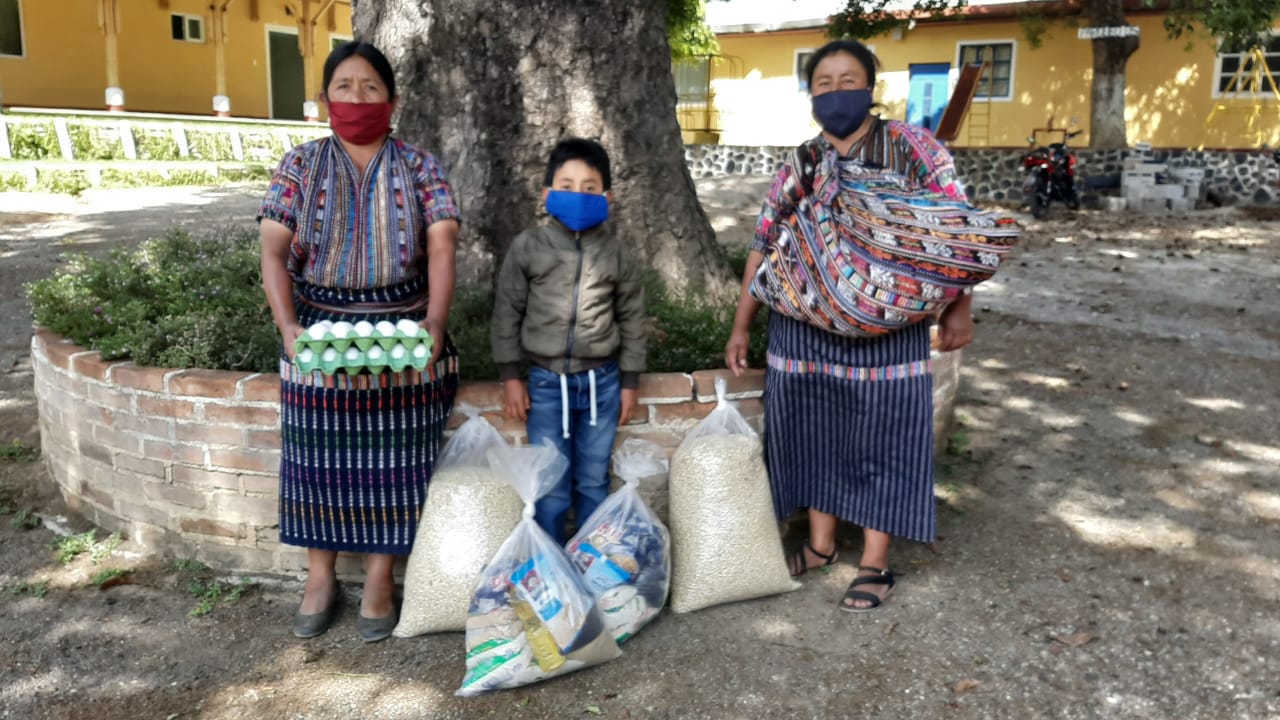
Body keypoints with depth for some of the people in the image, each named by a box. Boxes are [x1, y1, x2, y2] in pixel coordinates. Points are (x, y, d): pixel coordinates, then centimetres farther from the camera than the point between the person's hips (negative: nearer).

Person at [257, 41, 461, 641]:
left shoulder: (419, 167, 0)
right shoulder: (300, 165, 2)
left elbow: (442, 247, -10)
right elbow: (273, 251, -6)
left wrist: (435, 324, -25)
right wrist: (287, 326, -22)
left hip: (402, 332, -1)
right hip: (320, 330, 1)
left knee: (393, 456, 4)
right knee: (321, 454, 7)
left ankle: (380, 579, 20)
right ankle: (320, 577, 24)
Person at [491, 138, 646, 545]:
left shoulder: (615, 253, 0)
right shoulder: (528, 247, -4)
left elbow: (632, 317, 6)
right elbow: (507, 312, 1)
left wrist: (629, 381, 6)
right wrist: (510, 376, -1)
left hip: (601, 381, 1)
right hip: (546, 381, -1)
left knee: (593, 482, 12)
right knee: (550, 484, 5)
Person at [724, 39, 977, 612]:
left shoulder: (912, 147, -2)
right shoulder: (798, 166, 8)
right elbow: (764, 247, 12)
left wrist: (957, 307, -15)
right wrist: (741, 327, 10)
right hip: (805, 326, 4)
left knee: (880, 437, 4)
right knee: (816, 432, 12)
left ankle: (874, 563, 18)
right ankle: (820, 543, 31)